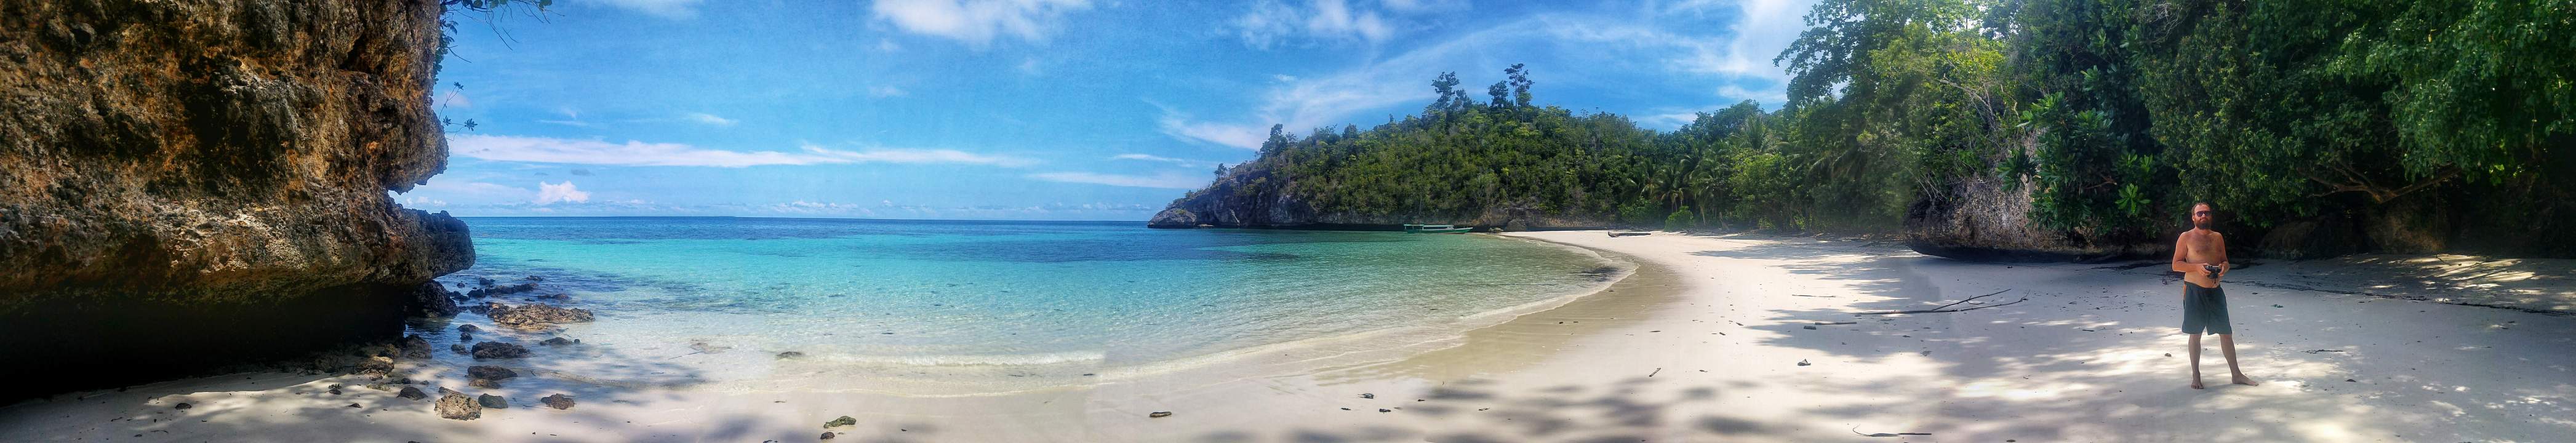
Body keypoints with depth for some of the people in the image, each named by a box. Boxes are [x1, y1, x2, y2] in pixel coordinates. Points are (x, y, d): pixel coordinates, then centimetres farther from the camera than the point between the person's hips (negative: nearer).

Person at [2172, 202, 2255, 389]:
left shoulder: (2218, 237, 12)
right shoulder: (2186, 237, -3)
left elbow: (2225, 262, 16)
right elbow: (2176, 265, -5)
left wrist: (2224, 268, -7)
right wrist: (2197, 267, -21)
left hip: (2215, 291, 4)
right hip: (2194, 291, -4)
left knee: (2226, 333, 8)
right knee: (2195, 334, 3)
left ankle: (2236, 374, 18)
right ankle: (2196, 375, 12)